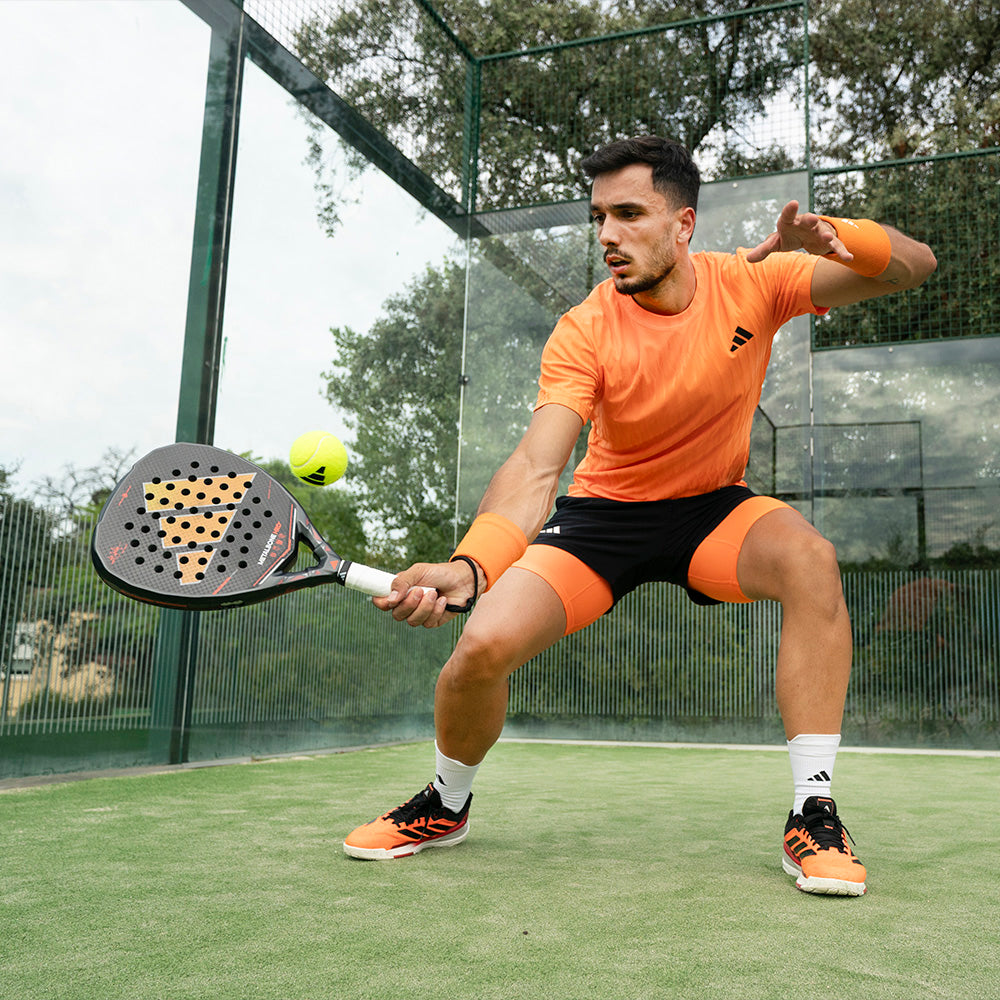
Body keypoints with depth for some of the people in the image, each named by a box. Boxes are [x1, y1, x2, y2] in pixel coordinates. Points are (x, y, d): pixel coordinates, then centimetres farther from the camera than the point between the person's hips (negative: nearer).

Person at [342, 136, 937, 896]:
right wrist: (469, 566, -48)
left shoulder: (751, 284, -12)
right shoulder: (584, 333, -19)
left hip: (715, 509, 1)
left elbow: (916, 266, -11)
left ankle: (813, 815, -20)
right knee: (483, 646, -19)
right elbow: (536, 468, -30)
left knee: (809, 559, -33)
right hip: (604, 513, -1)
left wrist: (838, 235, -34)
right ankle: (447, 805, 14)